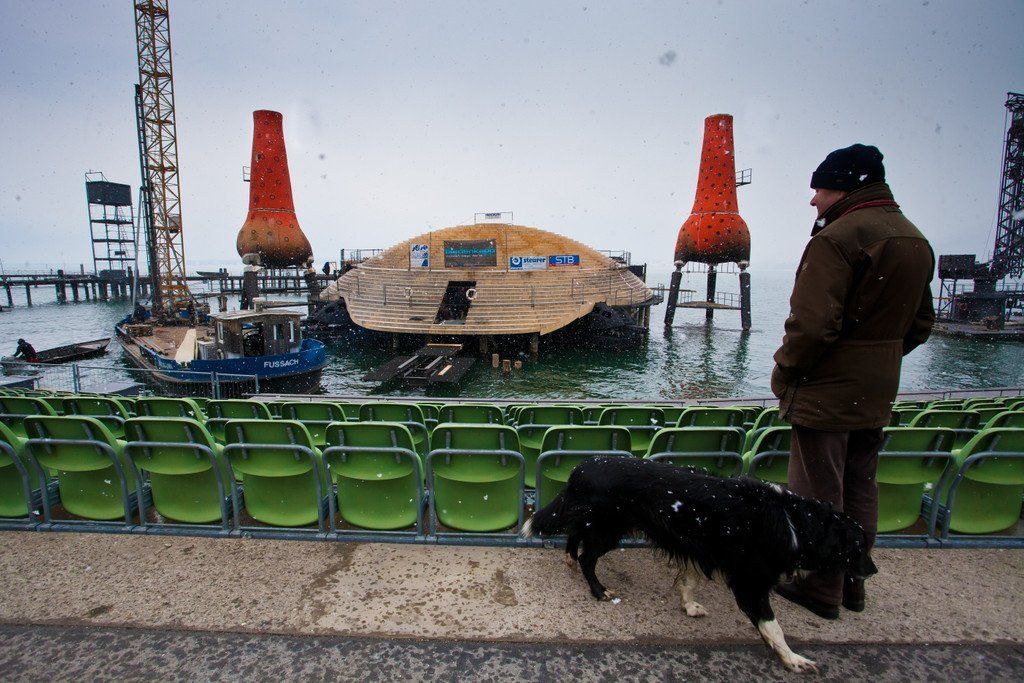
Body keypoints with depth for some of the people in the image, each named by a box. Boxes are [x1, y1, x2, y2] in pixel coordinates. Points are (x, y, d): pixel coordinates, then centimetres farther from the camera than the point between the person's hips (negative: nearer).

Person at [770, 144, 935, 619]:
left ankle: (821, 591, 21)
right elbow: (920, 325, 17)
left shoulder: (838, 237, -18)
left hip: (825, 392, -9)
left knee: (818, 495, 5)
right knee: (860, 492, 20)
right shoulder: (917, 241, 12)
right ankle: (852, 584, 35)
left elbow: (812, 323, -25)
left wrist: (784, 371, -11)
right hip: (877, 396, 9)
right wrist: (879, 361, 19)